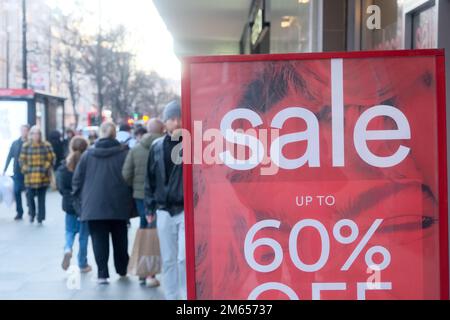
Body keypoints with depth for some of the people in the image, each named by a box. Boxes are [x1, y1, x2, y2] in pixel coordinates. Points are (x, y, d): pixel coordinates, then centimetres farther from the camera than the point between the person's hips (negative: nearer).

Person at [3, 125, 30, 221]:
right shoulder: (15, 143, 6)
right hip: (17, 172, 3)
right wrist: (5, 170, 7)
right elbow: (10, 157, 9)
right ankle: (19, 213, 12)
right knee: (17, 192, 2)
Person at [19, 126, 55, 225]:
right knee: (30, 196, -3)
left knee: (41, 198, 3)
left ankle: (40, 218, 11)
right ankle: (32, 213, 25)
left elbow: (51, 159, 3)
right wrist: (25, 169, -5)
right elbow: (22, 160, 8)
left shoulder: (46, 145, 2)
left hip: (43, 177, 0)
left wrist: (46, 168, -9)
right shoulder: (26, 146, 4)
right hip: (30, 177, 0)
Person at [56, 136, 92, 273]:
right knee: (84, 234, 9)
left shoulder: (64, 166, -3)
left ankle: (68, 249, -12)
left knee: (70, 230, 18)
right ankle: (82, 264, 16)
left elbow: (60, 187, 2)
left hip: (69, 204, 3)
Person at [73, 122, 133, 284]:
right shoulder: (124, 153, -3)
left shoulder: (88, 154, 3)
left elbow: (77, 178, 5)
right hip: (119, 204, 0)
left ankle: (102, 274, -4)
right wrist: (130, 201, 6)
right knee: (120, 238, 14)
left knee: (99, 239, 2)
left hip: (94, 204, 0)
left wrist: (80, 198, 15)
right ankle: (122, 270, 25)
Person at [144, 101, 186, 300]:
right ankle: (171, 296, 22)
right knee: (168, 260, 11)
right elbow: (150, 179, 12)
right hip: (164, 211, 4)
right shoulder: (157, 147, 8)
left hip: (187, 210, -4)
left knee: (184, 258, -9)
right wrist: (150, 208, 10)